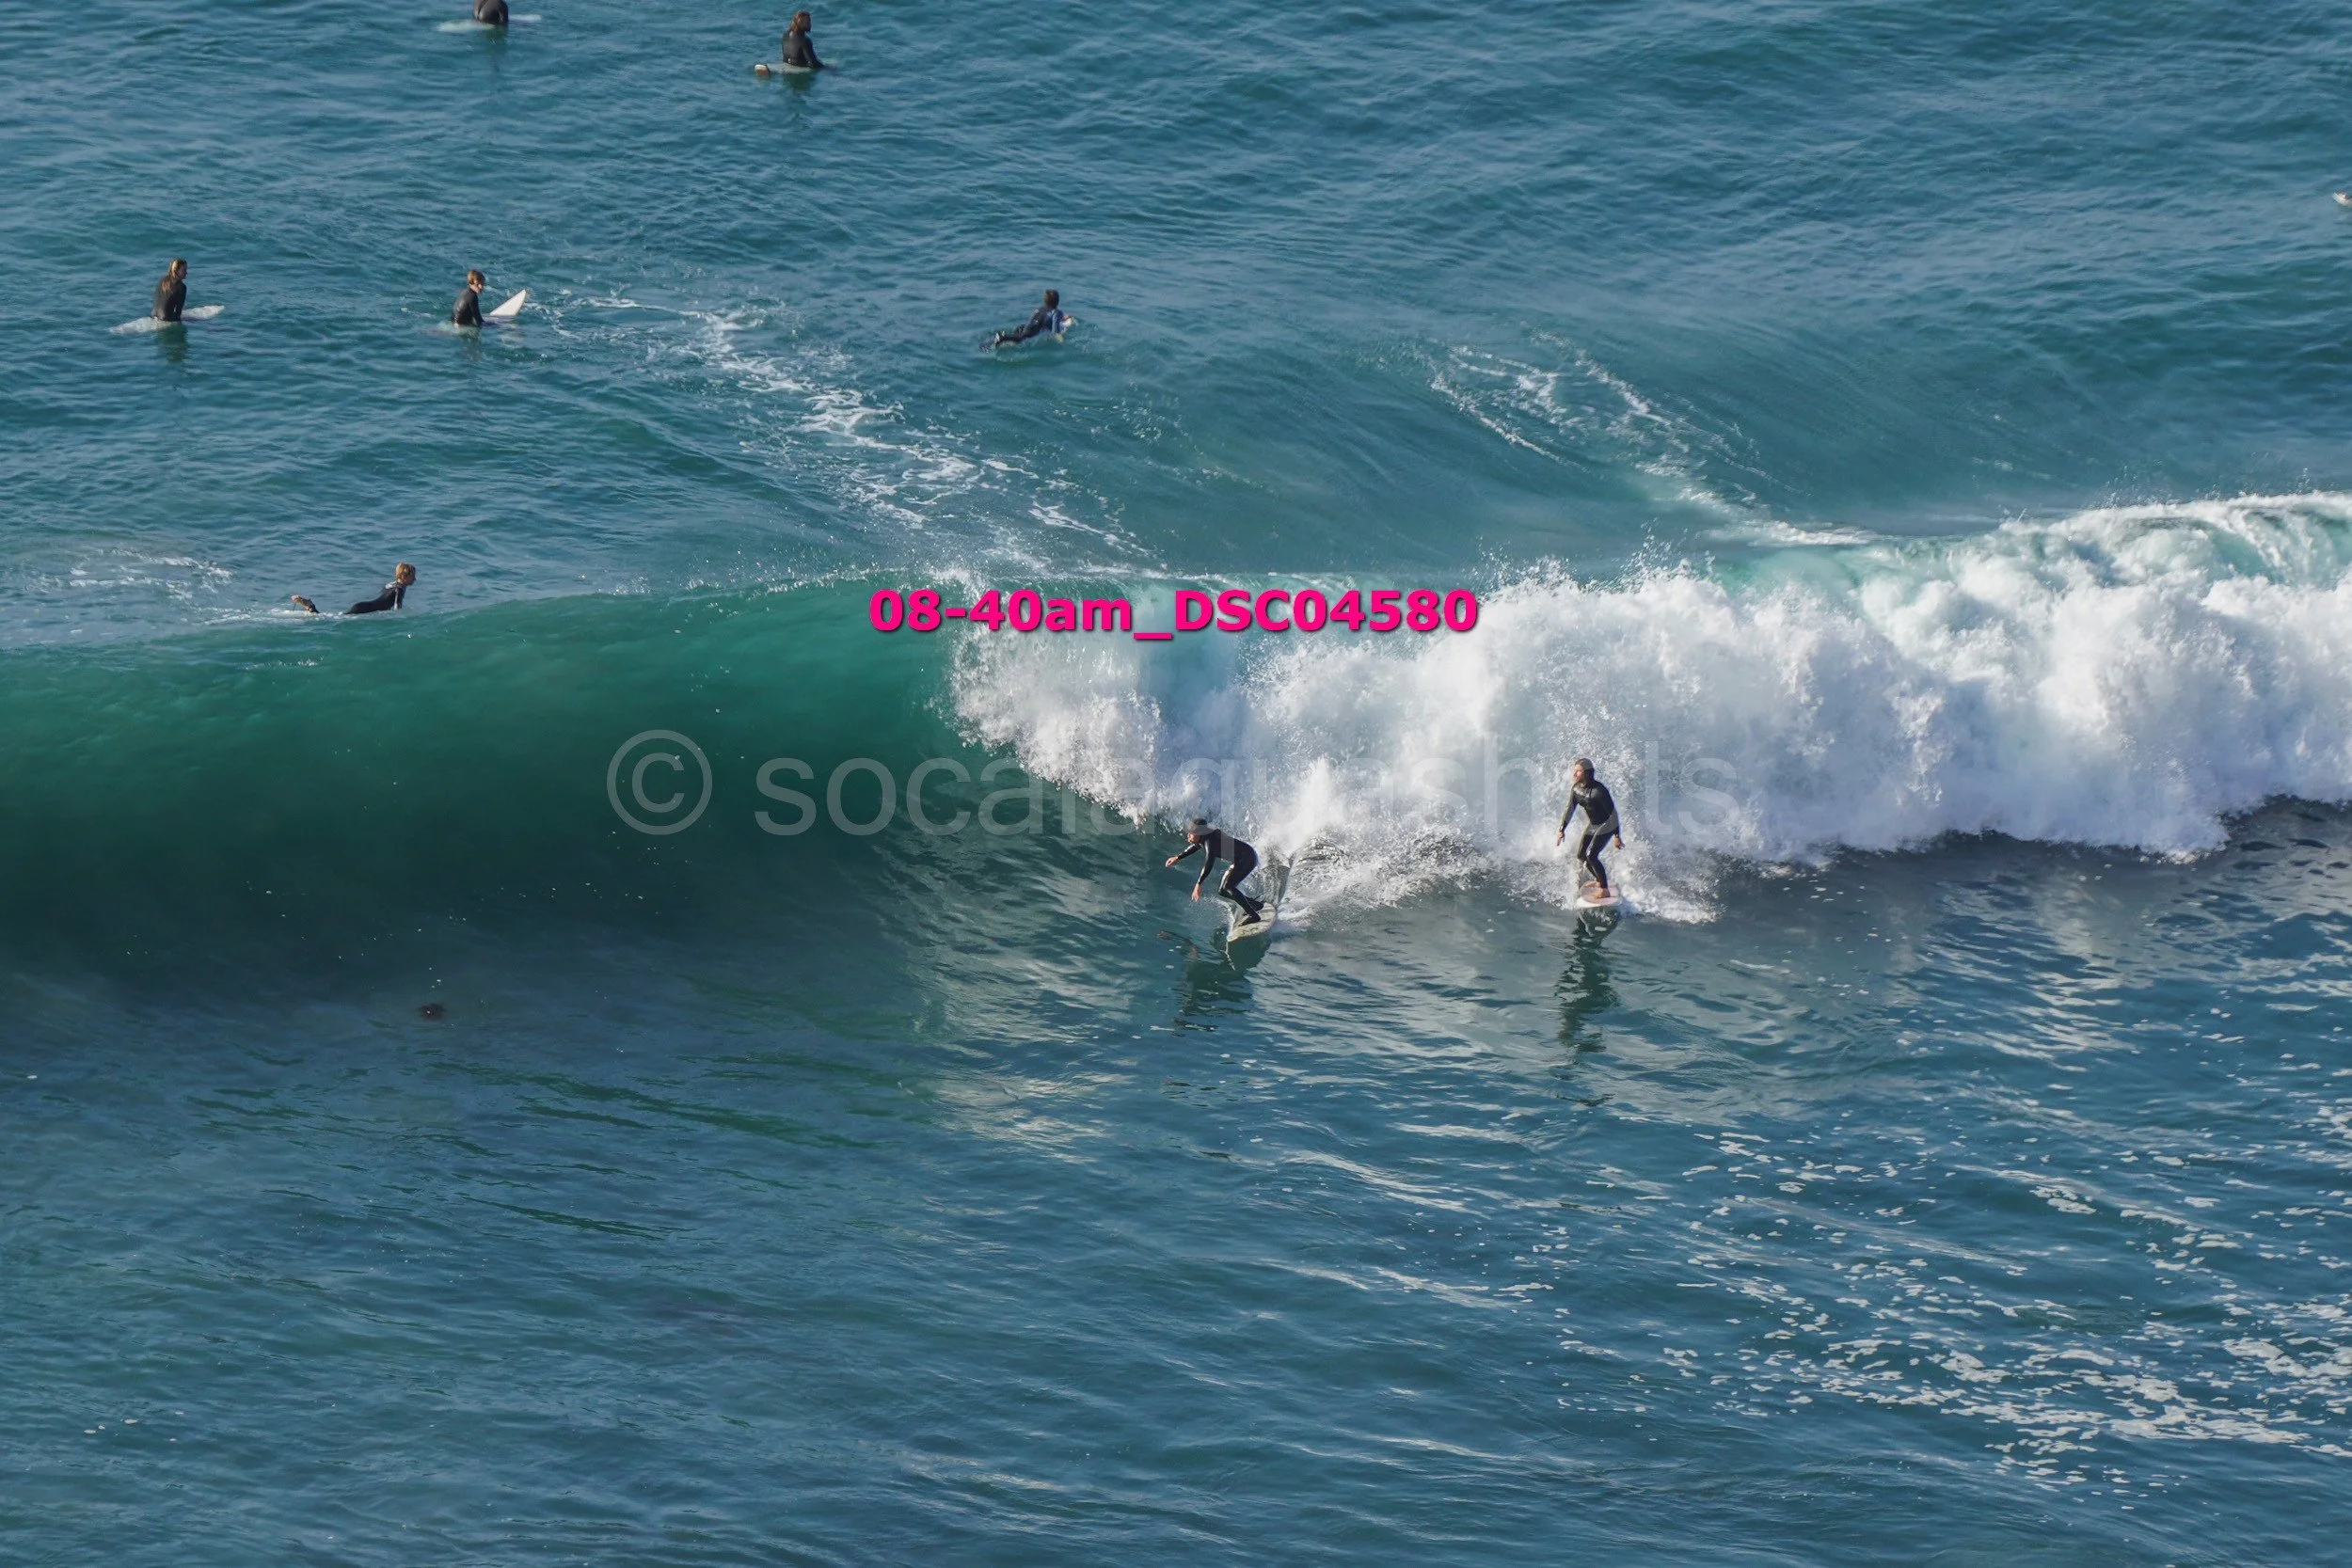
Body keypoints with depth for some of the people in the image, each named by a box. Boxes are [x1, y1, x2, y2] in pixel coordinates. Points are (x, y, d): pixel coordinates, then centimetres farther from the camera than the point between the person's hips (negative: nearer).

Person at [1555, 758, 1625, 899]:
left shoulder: (1598, 790, -29)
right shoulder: (1576, 788, -7)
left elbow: (1612, 812, -23)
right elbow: (1570, 809, 4)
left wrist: (1617, 836, -21)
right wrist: (1562, 830, 1)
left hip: (1606, 826, -8)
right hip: (1591, 825, 8)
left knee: (1591, 856, -17)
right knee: (1581, 857, 8)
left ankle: (1605, 890, -5)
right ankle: (1599, 880, 33)